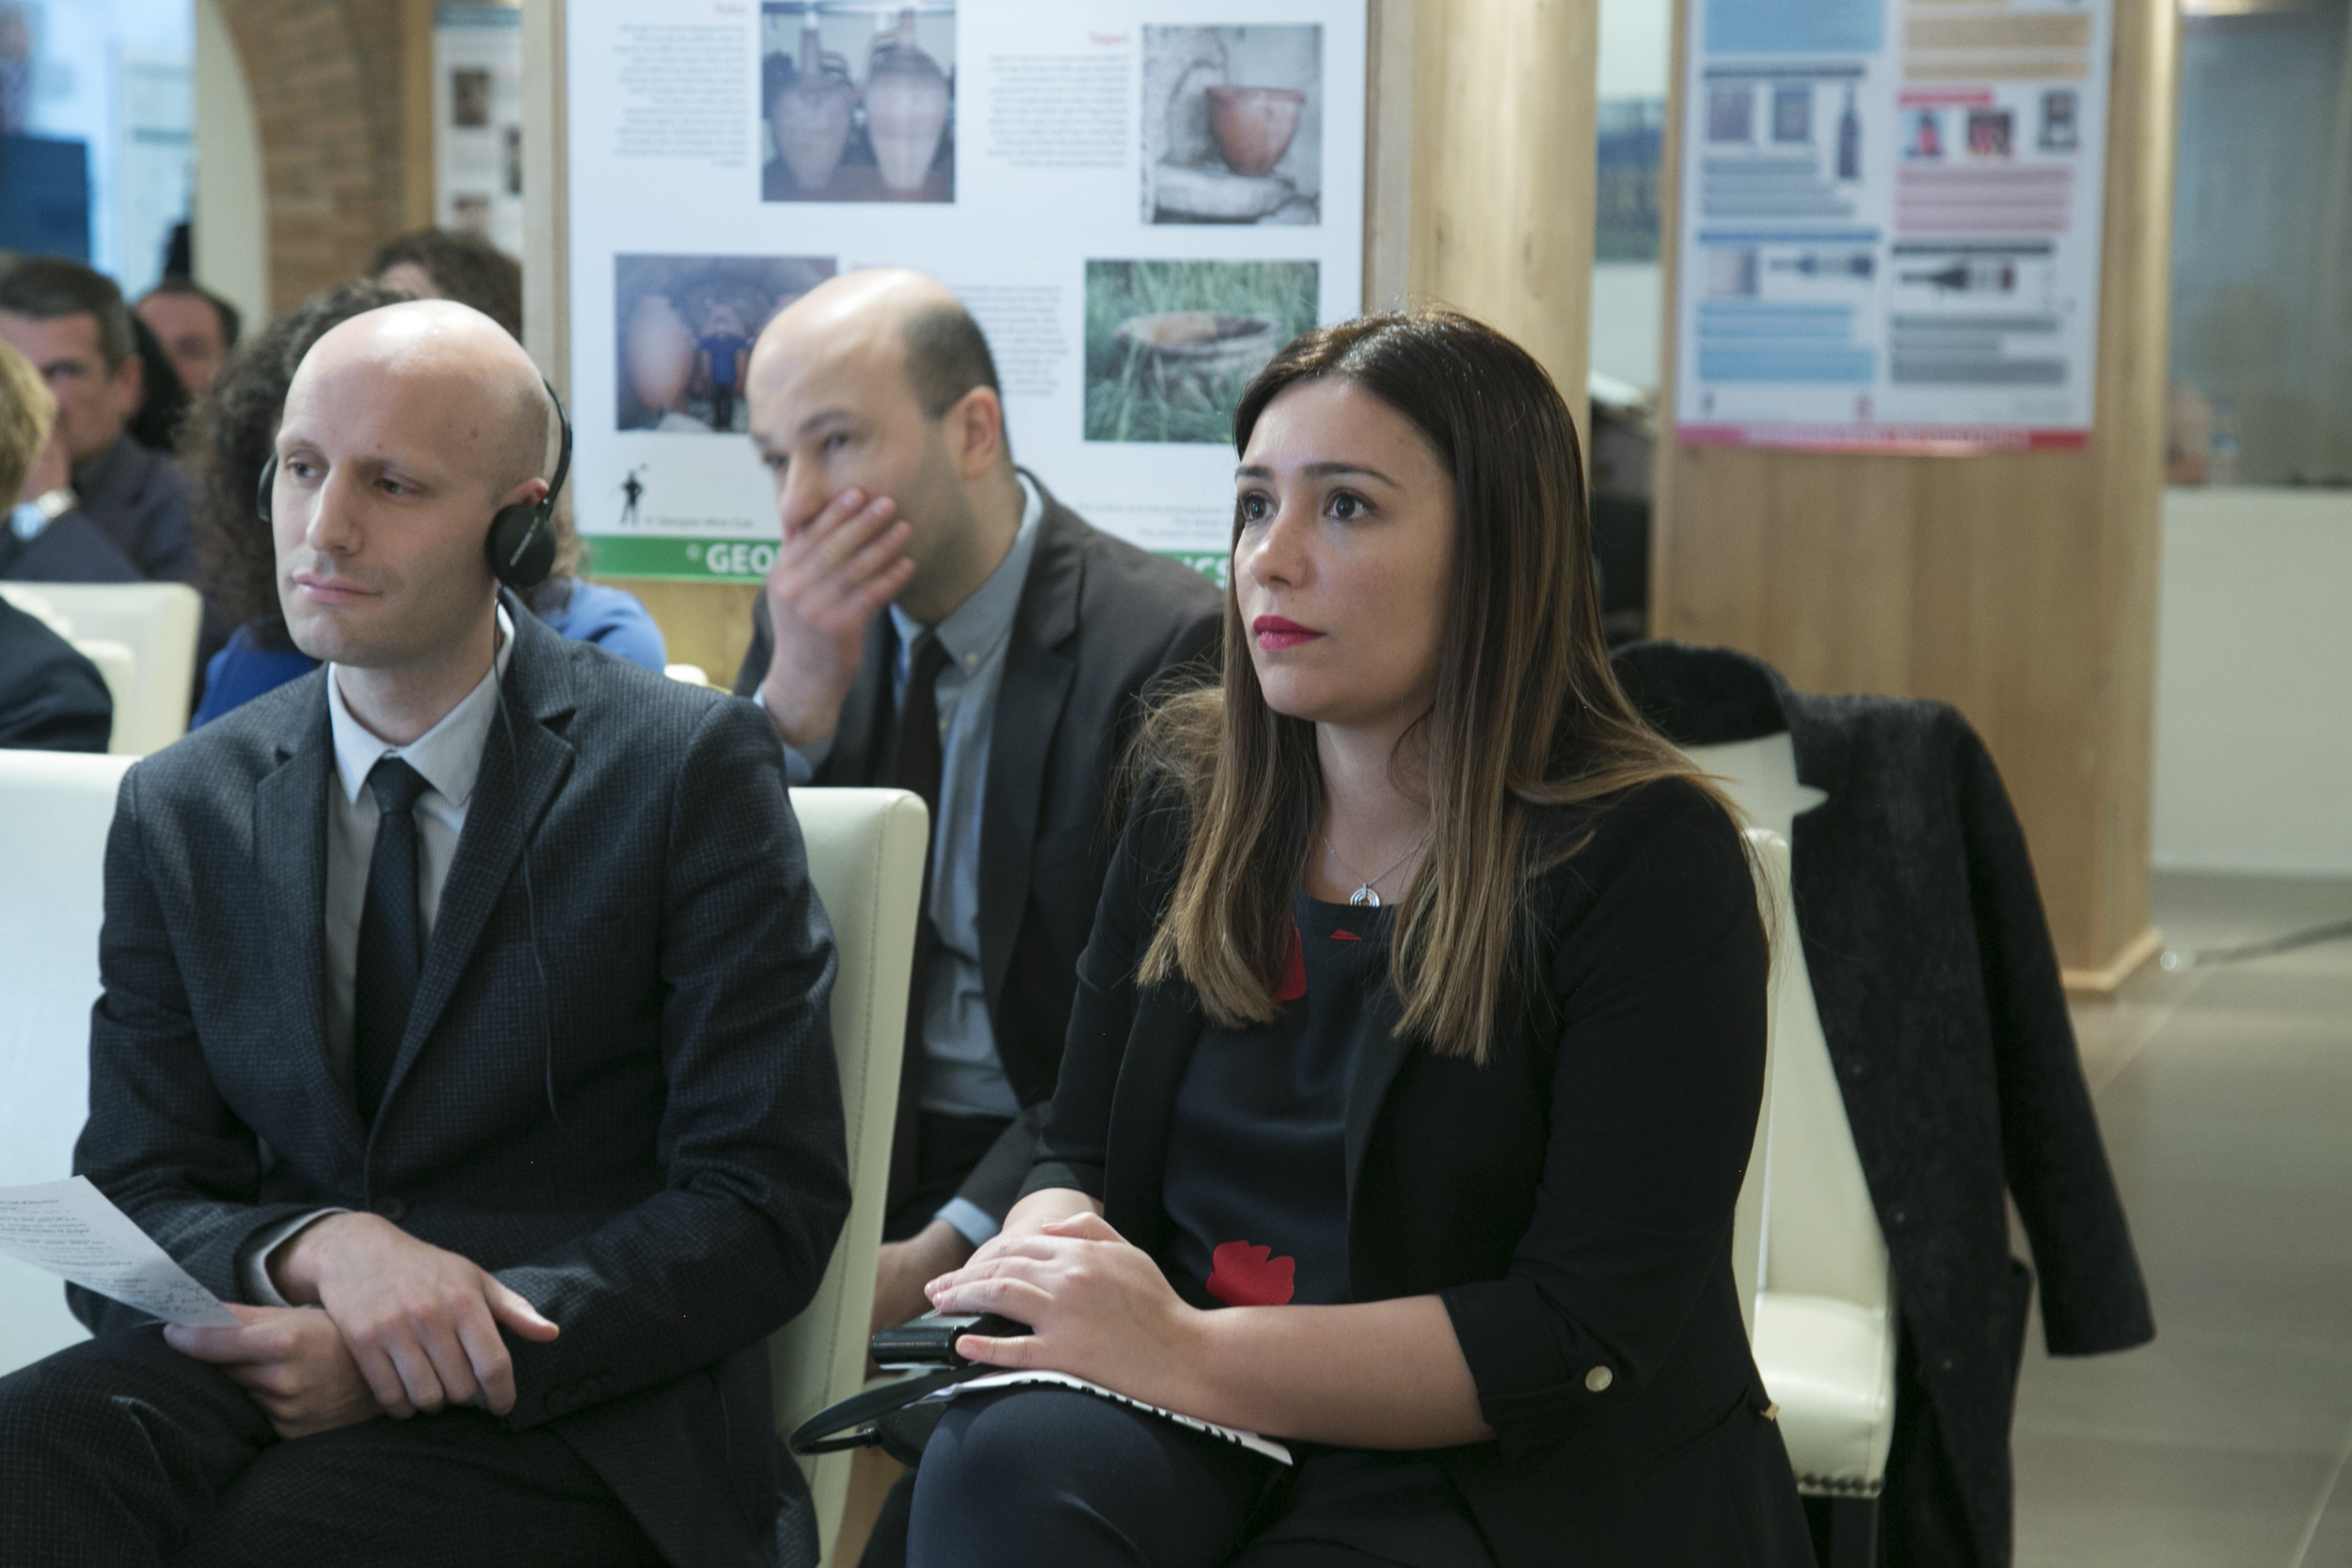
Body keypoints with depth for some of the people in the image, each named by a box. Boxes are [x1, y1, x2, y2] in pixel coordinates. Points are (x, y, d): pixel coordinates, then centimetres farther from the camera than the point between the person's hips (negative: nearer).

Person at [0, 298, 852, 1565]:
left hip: (584, 1430, -3)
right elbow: (129, 1213, 8)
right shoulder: (180, 812, 11)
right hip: (272, 1356, 3)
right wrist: (316, 1248, -16)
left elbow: (764, 1210, -5)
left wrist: (441, 1356, -16)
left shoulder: (691, 769, -1)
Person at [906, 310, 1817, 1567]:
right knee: (1004, 1466, -29)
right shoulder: (1191, 800, 9)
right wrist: (1051, 1241, -11)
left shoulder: (1644, 855, -9)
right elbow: (1082, 1148, 15)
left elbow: (1590, 1334, -15)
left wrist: (1190, 1355, -22)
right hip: (1206, 1424, 5)